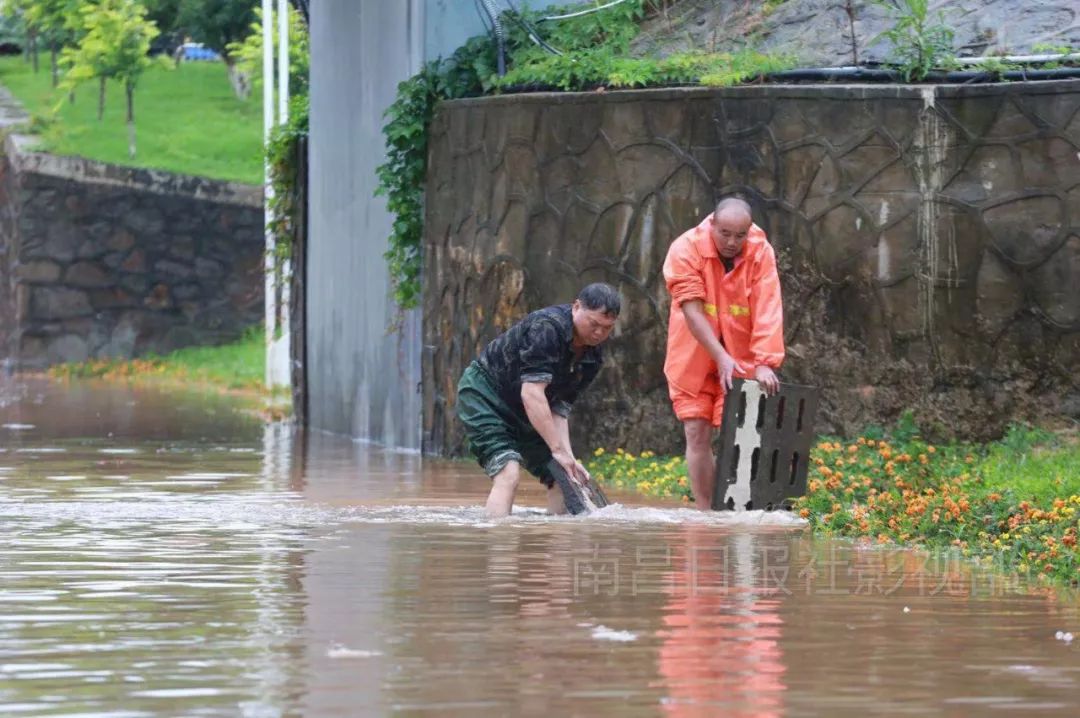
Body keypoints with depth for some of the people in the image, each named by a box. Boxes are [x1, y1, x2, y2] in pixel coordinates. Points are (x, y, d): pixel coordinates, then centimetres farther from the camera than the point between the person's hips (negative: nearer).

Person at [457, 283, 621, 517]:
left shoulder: (592, 359, -3)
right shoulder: (547, 328, -28)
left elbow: (559, 408, -4)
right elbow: (531, 393, -34)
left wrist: (568, 457, -19)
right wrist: (558, 450, -33)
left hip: (521, 412, 9)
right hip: (483, 395, -9)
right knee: (508, 474, -25)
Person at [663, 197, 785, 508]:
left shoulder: (760, 252, -12)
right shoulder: (686, 249, -16)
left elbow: (768, 311, -18)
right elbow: (692, 310, -19)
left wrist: (765, 363, -28)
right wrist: (721, 357, -26)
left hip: (740, 358, 0)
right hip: (694, 358, 0)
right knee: (697, 433, -3)